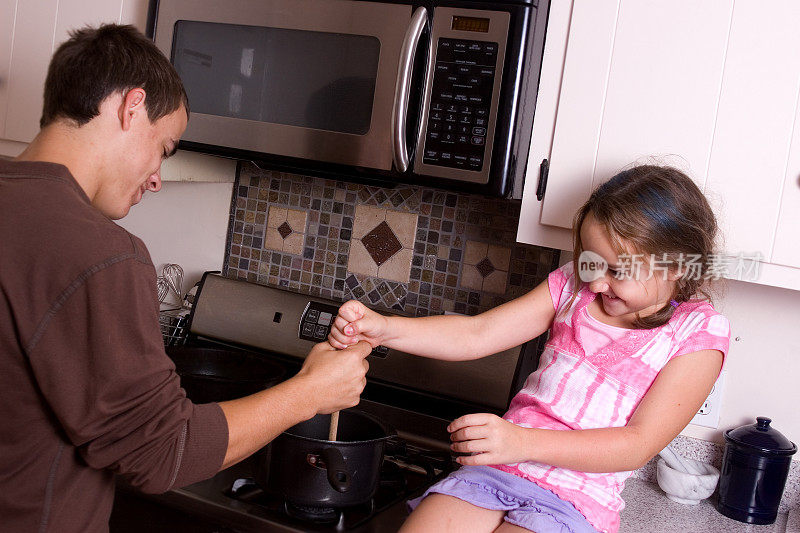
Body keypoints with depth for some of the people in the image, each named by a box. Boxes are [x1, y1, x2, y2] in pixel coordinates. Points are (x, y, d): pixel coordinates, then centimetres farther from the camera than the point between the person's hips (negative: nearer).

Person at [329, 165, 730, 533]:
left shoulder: (699, 335, -4)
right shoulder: (574, 284, 7)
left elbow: (639, 444, -11)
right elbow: (477, 335, 4)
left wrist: (522, 442, -23)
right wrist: (383, 329, -11)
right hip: (494, 469, 4)